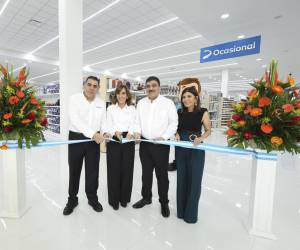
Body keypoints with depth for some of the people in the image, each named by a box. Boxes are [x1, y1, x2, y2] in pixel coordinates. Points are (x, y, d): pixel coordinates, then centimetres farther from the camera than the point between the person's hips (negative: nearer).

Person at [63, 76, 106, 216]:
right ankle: (72, 199, 31)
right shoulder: (74, 99, -6)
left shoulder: (101, 103, 8)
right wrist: (92, 133, -30)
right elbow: (75, 120, -20)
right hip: (76, 138, -2)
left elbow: (104, 121, 6)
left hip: (94, 140, 3)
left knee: (93, 171, 11)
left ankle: (92, 198, 30)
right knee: (74, 170, 11)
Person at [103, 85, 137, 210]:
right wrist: (115, 132, -24)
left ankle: (124, 198, 26)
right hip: (113, 141, -1)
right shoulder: (110, 108, 7)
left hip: (128, 141, 1)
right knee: (114, 170, 3)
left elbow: (133, 124, -2)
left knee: (127, 169, 7)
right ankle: (114, 199, 20)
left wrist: (130, 133, -24)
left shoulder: (132, 109, 9)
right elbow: (109, 125, -3)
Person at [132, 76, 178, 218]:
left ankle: (164, 202, 27)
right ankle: (146, 198, 37)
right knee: (146, 173, 17)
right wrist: (137, 132, -8)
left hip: (161, 144, -4)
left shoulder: (168, 103, -4)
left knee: (162, 174, 8)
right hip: (145, 143, 4)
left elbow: (173, 123, -6)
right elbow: (138, 120, 10)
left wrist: (164, 137, -18)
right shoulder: (141, 103, 8)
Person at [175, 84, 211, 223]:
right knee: (181, 179, 13)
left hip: (196, 149, -3)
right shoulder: (180, 112, 2)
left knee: (194, 180, 5)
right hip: (181, 149, 3)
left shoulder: (203, 113, -8)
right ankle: (181, 210, 33)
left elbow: (208, 131, -1)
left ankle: (191, 213, 26)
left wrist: (200, 138, -20)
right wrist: (177, 134, -8)